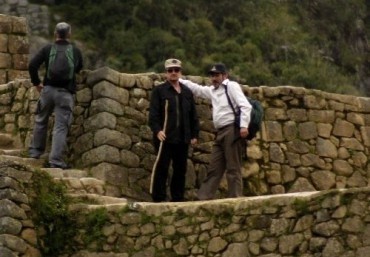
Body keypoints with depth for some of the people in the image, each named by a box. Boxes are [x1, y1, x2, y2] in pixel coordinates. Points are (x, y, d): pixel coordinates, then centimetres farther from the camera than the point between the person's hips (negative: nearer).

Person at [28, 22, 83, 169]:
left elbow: (32, 66, -7)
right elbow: (79, 69, 20)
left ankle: (35, 151, 30)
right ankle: (56, 160, -7)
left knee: (41, 121, 20)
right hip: (66, 93, -1)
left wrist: (36, 83, 6)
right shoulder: (76, 51, 4)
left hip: (48, 90, 1)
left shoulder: (47, 49, 0)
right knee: (61, 126, -1)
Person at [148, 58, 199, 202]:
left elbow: (193, 116, 19)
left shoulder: (187, 93, 17)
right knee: (161, 168, -6)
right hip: (165, 137, -5)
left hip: (183, 138, 5)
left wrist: (194, 134, 12)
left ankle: (178, 198, 16)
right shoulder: (159, 91, 1)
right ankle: (158, 198, -1)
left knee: (180, 169, 8)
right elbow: (153, 113, -9)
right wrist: (157, 130, -22)